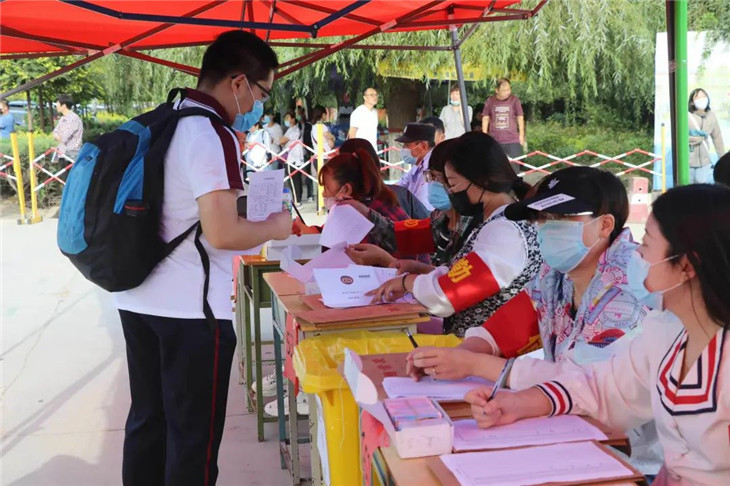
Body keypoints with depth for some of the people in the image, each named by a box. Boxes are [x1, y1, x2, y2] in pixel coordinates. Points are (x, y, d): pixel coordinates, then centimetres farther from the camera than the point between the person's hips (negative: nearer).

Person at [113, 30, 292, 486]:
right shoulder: (212, 135, -17)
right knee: (194, 432, 4)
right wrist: (274, 228, -6)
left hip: (139, 300, 9)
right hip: (191, 309, -8)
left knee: (149, 419, 19)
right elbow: (221, 234, -23)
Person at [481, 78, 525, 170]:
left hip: (513, 141, -1)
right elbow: (485, 118, 7)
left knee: (514, 166, 0)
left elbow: (520, 118, 6)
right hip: (495, 140, 1)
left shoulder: (514, 100, 0)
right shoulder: (490, 101, 1)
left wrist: (521, 135, 5)